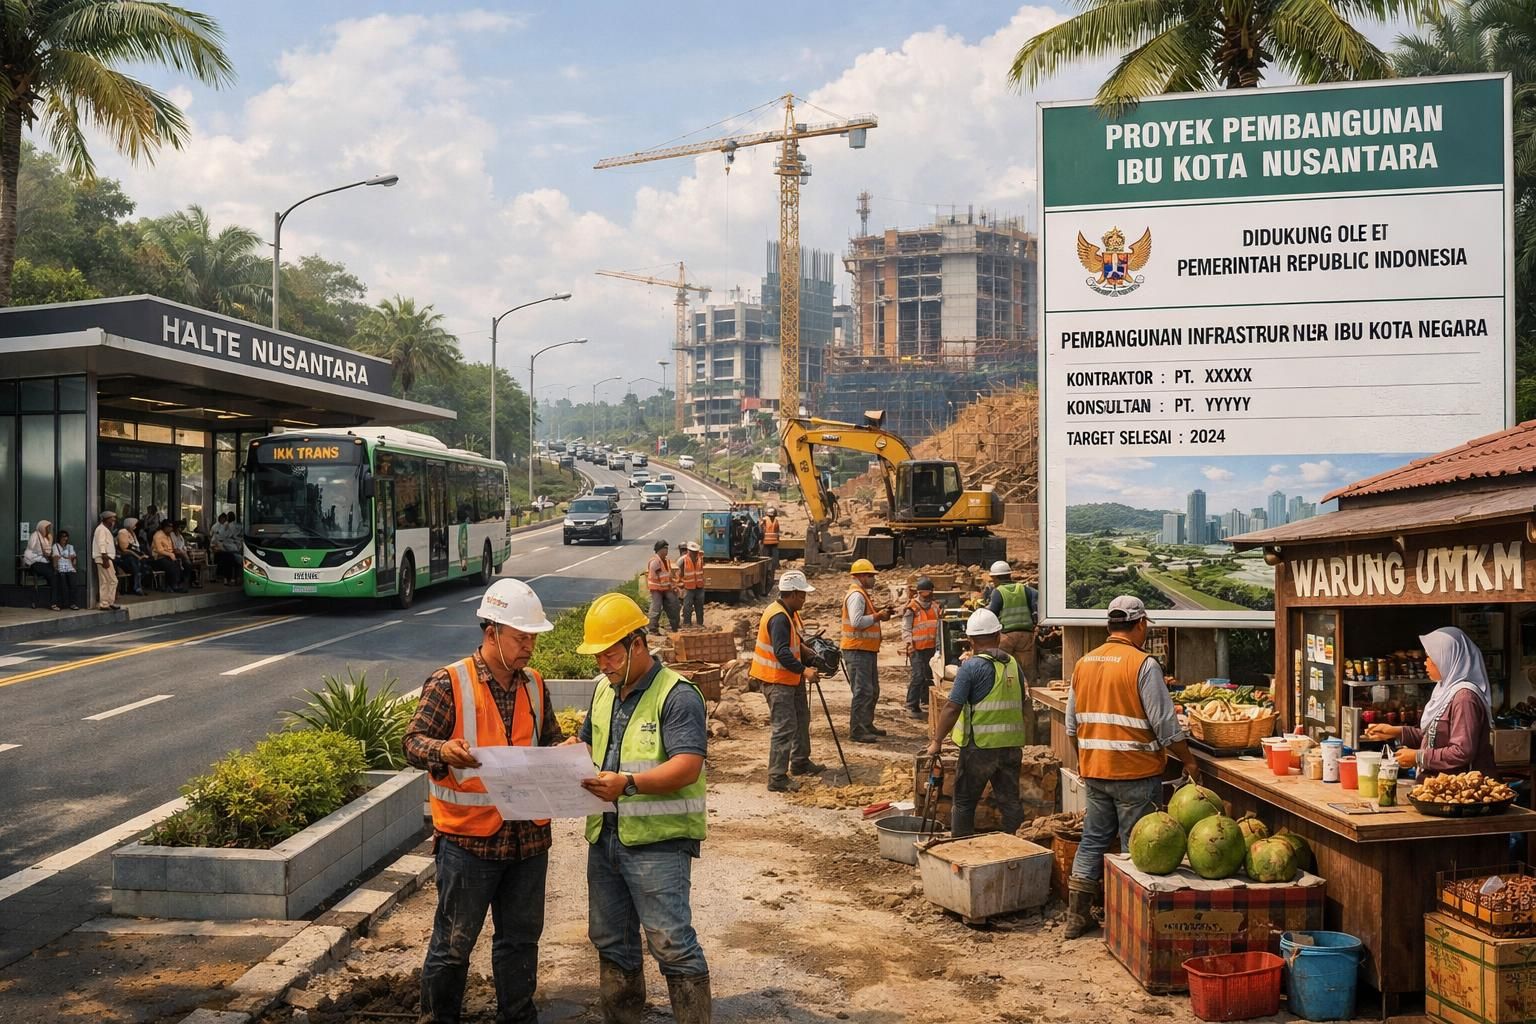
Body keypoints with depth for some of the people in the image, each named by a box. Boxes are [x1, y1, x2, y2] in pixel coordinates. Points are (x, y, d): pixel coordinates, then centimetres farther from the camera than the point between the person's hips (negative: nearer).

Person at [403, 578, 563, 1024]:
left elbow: (550, 740, 17)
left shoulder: (534, 685, 8)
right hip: (469, 837, -5)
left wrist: (565, 750, -6)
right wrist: (443, 750, -33)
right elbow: (414, 741, -11)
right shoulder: (449, 683, -10)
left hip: (528, 835, 5)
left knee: (521, 937, 16)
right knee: (453, 942, 7)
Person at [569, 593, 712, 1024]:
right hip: (605, 836, 8)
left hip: (657, 840, -8)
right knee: (611, 940, 16)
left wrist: (629, 784, -34)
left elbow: (688, 766, -22)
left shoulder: (677, 696, -13)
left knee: (672, 943, -8)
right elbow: (587, 742, 25)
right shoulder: (605, 692, 12)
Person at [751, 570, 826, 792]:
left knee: (801, 720, 22)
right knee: (785, 727, -11)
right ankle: (777, 778, -8)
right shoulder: (779, 617, -24)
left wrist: (806, 651, 7)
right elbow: (781, 652, -32)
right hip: (777, 680, -11)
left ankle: (800, 763, 38)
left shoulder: (789, 613, 9)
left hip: (791, 678, 11)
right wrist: (804, 670, -36)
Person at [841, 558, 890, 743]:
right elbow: (857, 622, -26)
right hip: (857, 650, -11)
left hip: (866, 650, 11)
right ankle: (856, 731, -6)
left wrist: (878, 613, 9)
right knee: (863, 691, -9)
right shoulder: (856, 595, -16)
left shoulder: (862, 594, 18)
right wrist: (878, 616, -18)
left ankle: (867, 725, 28)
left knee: (872, 691, 18)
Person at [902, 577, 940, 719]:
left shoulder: (935, 607, 11)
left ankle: (926, 702, 27)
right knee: (917, 677, -11)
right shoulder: (912, 608, -9)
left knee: (930, 676, 13)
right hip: (917, 649, -7)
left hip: (931, 648, 7)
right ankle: (912, 707, -5)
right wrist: (909, 643, -21)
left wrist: (938, 645, 15)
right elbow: (906, 629, -9)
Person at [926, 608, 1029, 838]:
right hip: (1012, 745, 5)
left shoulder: (972, 666, -13)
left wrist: (937, 741, -8)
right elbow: (1023, 703, 17)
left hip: (980, 746, -5)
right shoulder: (1012, 664, 6)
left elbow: (952, 707, -15)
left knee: (964, 802, 8)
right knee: (1010, 801, 12)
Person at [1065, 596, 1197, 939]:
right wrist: (1188, 761, 1)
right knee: (1136, 847, 5)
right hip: (1135, 772, -6)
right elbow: (1165, 724, -12)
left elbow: (1072, 725, 13)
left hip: (1094, 772, 6)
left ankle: (1077, 916, 19)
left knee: (1093, 840, 14)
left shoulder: (1084, 663, 6)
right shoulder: (1143, 665, -13)